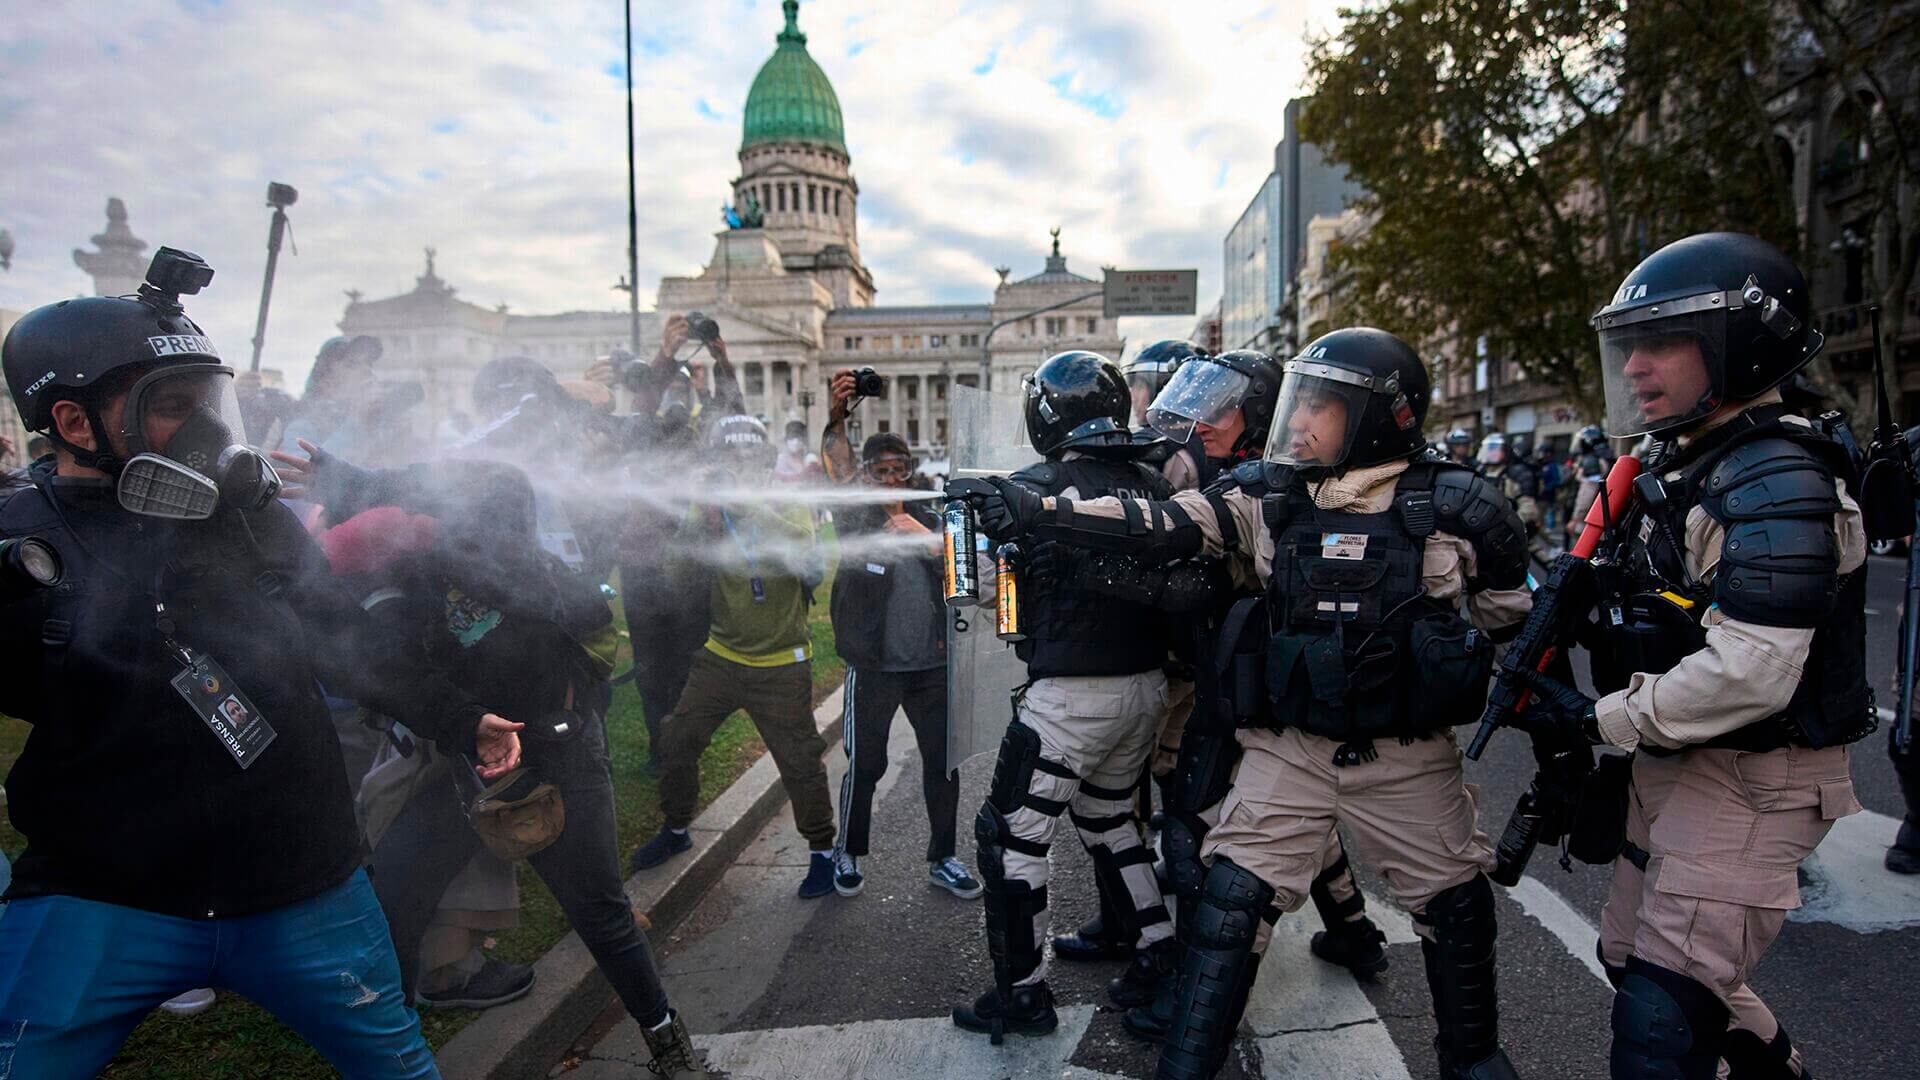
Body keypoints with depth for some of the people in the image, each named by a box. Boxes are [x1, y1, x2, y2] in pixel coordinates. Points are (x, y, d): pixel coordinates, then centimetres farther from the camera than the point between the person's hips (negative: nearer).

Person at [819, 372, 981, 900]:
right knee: (865, 764, 7)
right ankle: (848, 853, 28)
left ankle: (942, 858, 26)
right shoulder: (856, 516, -2)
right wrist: (837, 417, -37)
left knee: (943, 763, 10)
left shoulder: (925, 516, 9)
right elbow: (837, 468, -20)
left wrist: (925, 538, -16)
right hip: (874, 664, -4)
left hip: (931, 661, 4)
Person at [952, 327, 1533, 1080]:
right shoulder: (1264, 495, -5)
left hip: (1409, 756, 0)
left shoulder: (1451, 506, -8)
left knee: (1456, 906, 15)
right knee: (1231, 898, -6)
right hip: (1288, 748, 0)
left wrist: (1445, 655, 0)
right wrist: (1032, 511, -26)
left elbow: (1508, 600, 9)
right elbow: (1153, 528, -16)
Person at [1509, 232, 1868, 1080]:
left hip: (1752, 779, -10)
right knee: (1633, 957, 22)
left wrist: (1599, 721, -20)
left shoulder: (1778, 482, -20)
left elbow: (1750, 673, -28)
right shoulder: (1679, 467, 10)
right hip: (1672, 763, 10)